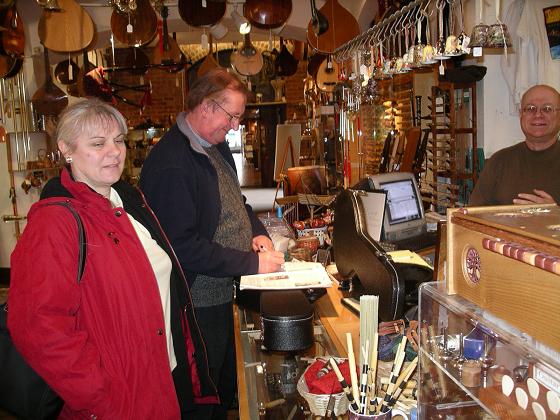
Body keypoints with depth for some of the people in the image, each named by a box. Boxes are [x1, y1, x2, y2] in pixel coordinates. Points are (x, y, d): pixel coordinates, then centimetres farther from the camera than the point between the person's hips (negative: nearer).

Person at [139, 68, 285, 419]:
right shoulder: (171, 165, -25)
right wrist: (252, 263, -24)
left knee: (227, 389, 26)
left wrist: (258, 232, 0)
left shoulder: (217, 147, 7)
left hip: (224, 293, 10)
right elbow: (184, 247, -28)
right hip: (199, 306, -9)